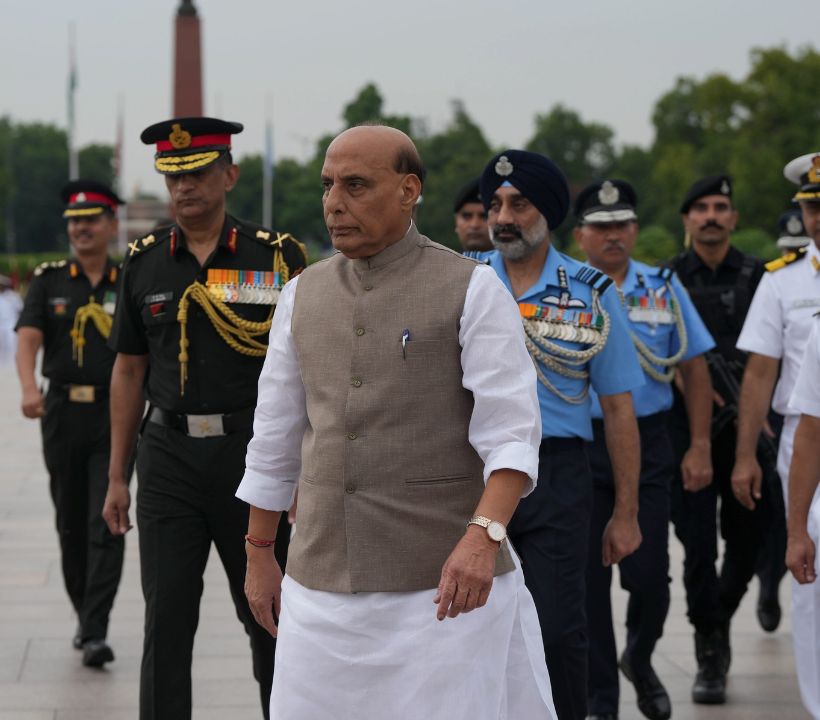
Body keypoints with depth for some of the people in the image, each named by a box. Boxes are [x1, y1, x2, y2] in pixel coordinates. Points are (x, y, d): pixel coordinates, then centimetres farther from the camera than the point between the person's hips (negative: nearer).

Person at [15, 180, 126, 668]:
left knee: (107, 524, -10)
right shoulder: (49, 281, 4)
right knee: (71, 524, 11)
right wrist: (29, 389, -27)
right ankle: (85, 617, 27)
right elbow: (28, 339, -9)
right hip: (63, 413, 2)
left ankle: (95, 633, -13)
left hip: (114, 414, -2)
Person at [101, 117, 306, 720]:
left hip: (253, 451, -2)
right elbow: (129, 371, 11)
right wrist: (117, 477, 10)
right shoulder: (145, 262, 6)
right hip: (168, 457, 2)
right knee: (166, 619, 1)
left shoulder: (277, 255, -2)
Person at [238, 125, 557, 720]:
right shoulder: (303, 295, 10)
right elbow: (275, 437, 17)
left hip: (444, 584, -4)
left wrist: (483, 535, -25)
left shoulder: (472, 290, -4)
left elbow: (511, 434, -11)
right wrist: (259, 555, 18)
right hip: (322, 584, 4)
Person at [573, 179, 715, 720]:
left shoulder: (665, 288, 6)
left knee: (649, 572, -3)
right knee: (588, 577, 3)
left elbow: (695, 369, 7)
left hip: (648, 442, 1)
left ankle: (640, 660, 28)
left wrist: (700, 447, 1)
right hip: (581, 446, -1)